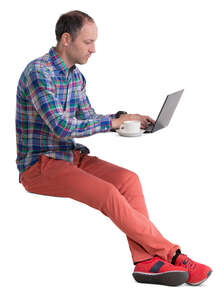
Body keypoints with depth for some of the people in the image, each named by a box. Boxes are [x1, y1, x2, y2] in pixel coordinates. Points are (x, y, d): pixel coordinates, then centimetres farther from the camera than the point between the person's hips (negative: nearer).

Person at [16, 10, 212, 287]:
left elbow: (88, 118, 13)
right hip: (38, 166, -8)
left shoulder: (75, 75, 11)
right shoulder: (38, 72, -18)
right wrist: (112, 122, -21)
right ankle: (171, 254, -13)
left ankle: (145, 261, -17)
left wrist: (124, 118, -4)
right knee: (108, 194, -25)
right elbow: (62, 127, -26)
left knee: (127, 179, -14)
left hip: (70, 156, 8)